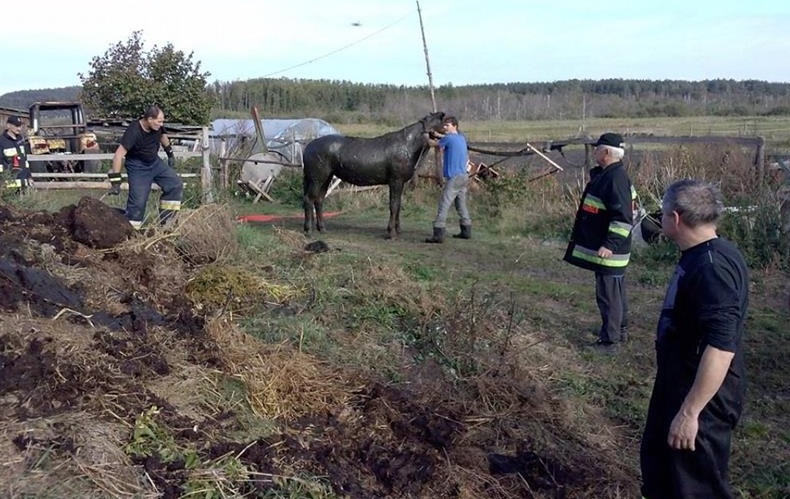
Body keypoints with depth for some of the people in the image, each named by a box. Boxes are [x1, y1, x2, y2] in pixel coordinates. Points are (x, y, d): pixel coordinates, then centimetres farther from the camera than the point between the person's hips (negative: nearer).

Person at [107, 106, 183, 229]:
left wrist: (170, 154, 24)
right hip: (138, 167, -7)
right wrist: (115, 181, -33)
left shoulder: (158, 126, -10)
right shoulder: (133, 132, -29)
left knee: (176, 185, -1)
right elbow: (118, 155, -31)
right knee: (138, 200, -13)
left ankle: (165, 222, 6)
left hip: (155, 161, 7)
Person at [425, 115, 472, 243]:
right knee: (461, 204, 18)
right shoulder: (461, 138, 13)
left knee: (444, 205, -10)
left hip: (454, 178, -9)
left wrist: (428, 138, 25)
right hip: (464, 176, 9)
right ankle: (466, 231, 23)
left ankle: (438, 234, -14)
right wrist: (438, 135, 29)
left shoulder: (448, 138, -11)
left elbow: (433, 144, 4)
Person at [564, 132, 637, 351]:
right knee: (616, 291, 21)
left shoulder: (615, 178, -22)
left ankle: (610, 339, 10)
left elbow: (624, 217, -27)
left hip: (608, 250, -11)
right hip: (604, 246, 11)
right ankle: (620, 330, 35)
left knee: (608, 294, -1)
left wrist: (610, 244, -29)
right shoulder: (605, 174, 10)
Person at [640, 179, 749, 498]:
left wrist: (689, 412, -30)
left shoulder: (712, 266, -27)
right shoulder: (700, 256, 6)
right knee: (657, 461, 25)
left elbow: (721, 345, -33)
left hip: (702, 399, -10)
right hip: (679, 384, 10)